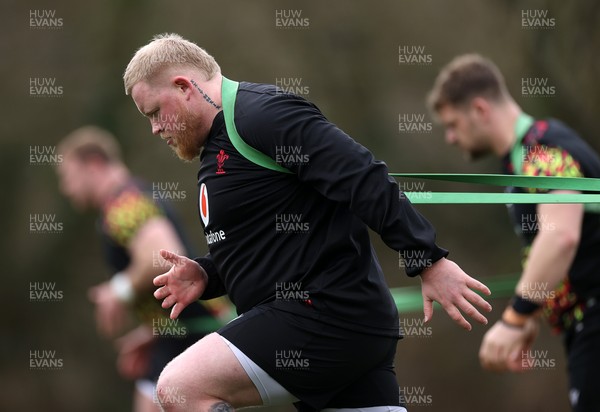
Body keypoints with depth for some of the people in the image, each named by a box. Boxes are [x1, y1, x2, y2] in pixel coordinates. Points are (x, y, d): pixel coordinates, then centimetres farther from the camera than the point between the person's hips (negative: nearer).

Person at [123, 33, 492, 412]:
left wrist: (429, 259, -23)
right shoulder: (219, 145, 22)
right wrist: (206, 276, 9)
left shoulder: (260, 112, -10)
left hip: (326, 310, -10)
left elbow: (364, 178, -18)